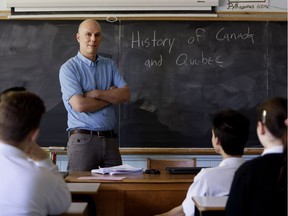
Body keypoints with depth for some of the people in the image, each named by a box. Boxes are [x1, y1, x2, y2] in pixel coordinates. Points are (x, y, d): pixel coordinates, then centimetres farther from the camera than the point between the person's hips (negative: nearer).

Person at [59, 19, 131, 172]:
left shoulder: (109, 65, 13)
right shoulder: (69, 68, -3)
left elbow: (125, 95, 2)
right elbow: (79, 105, -15)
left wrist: (97, 94, -12)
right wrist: (111, 97, -2)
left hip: (109, 138, 5)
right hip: (83, 139, -4)